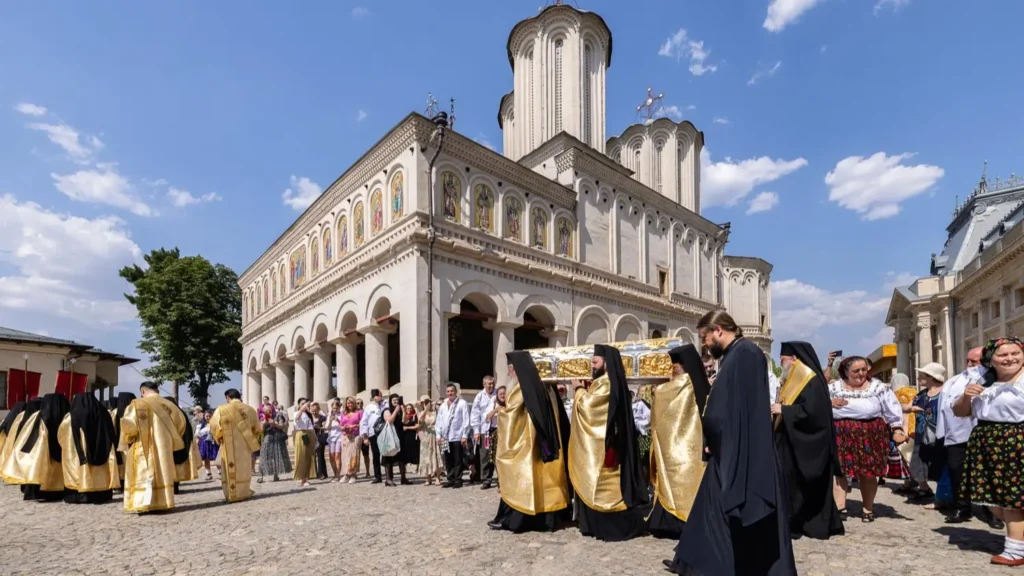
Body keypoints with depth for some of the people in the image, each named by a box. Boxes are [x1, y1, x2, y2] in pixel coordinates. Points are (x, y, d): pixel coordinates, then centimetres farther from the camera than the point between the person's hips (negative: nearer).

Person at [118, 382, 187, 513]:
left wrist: (128, 438, 3)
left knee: (144, 475, 0)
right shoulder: (168, 405, 5)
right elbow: (180, 423, 7)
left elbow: (128, 424, -16)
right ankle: (162, 502, 12)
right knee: (162, 473, 10)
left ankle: (142, 504, -4)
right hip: (163, 446, 4)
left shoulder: (137, 404, -8)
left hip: (143, 448, -4)